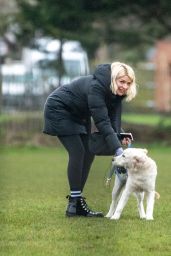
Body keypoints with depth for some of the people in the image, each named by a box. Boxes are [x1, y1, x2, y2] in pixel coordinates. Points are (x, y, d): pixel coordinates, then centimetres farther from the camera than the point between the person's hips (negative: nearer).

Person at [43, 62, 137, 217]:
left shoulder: (117, 92, -10)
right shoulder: (96, 86, -35)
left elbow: (114, 120, -10)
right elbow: (102, 121, -38)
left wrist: (121, 138, -29)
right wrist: (118, 149, -43)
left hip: (78, 115, 9)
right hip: (58, 110, -9)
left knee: (89, 153, 1)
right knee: (77, 152, -17)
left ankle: (76, 201, 7)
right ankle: (75, 202, -12)